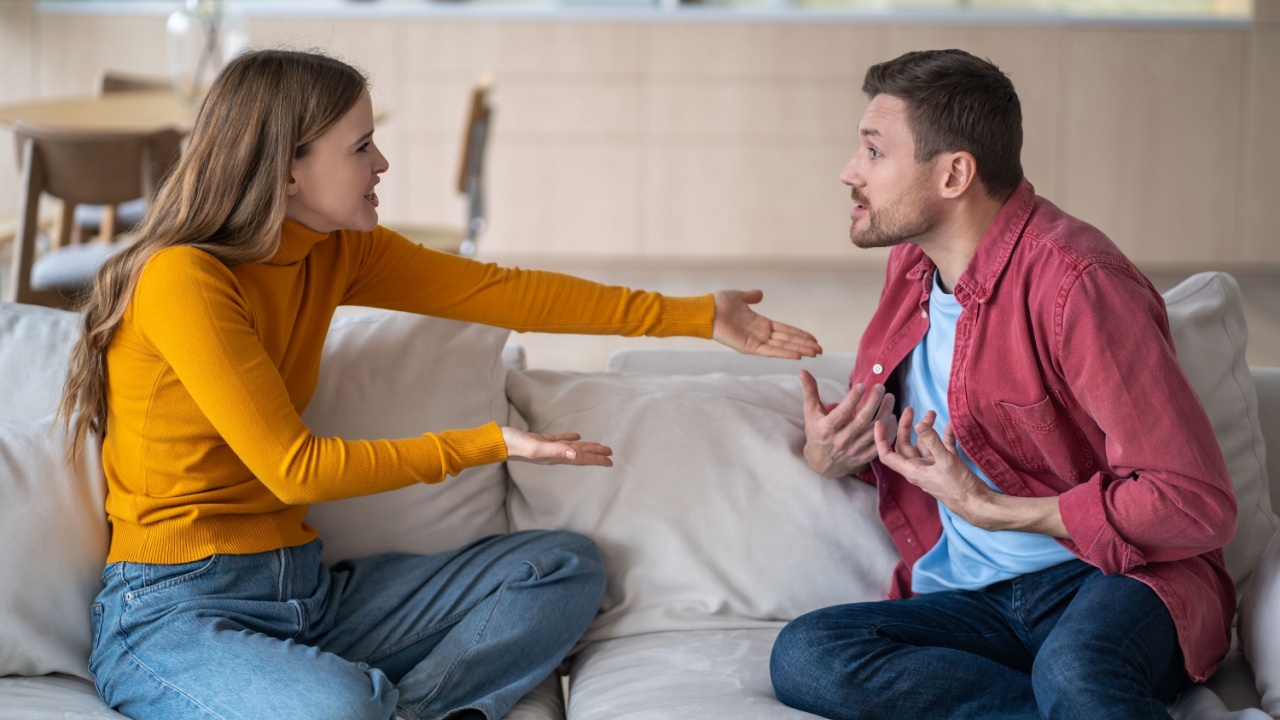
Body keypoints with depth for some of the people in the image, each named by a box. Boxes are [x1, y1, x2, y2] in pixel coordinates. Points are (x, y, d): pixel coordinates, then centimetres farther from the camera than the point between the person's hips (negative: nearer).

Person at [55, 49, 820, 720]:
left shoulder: (334, 251, 6)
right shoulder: (183, 280, -18)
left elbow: (491, 290, 6)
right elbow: (294, 468, -19)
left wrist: (695, 317, 5)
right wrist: (485, 445, -16)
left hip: (304, 588, 9)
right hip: (175, 611, -9)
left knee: (566, 566, 2)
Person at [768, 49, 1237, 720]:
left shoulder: (1076, 284, -15)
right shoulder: (911, 262, 11)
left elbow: (1198, 504, -19)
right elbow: (876, 420, 28)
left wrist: (990, 509, -16)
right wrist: (827, 452, 3)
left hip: (1112, 577, -9)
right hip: (970, 600, 9)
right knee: (801, 656, -23)